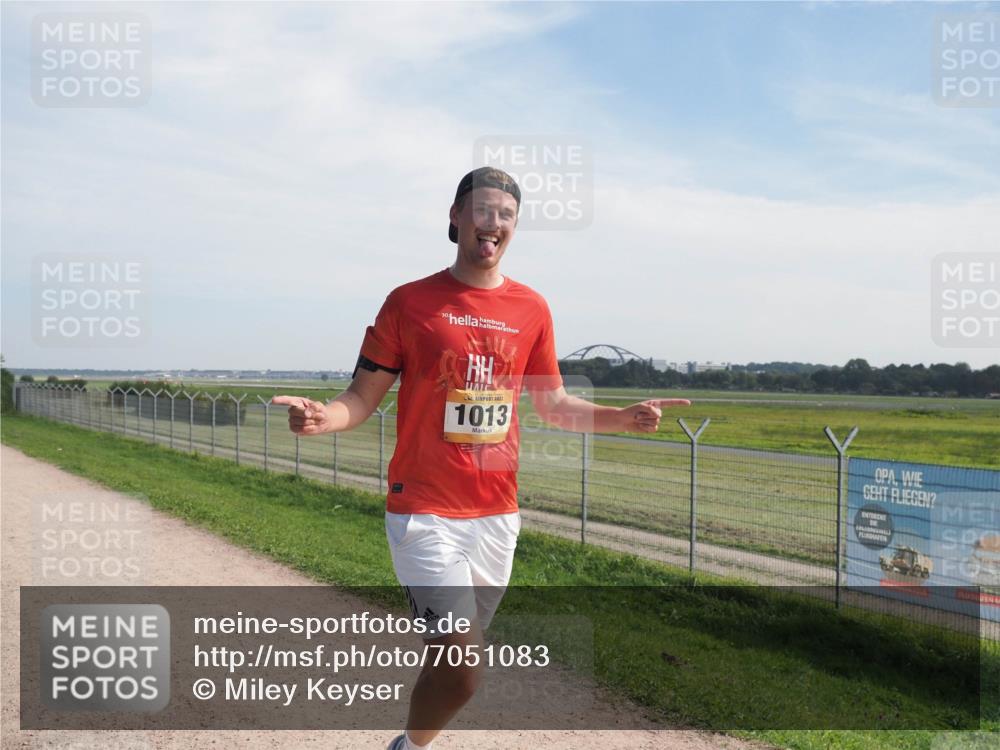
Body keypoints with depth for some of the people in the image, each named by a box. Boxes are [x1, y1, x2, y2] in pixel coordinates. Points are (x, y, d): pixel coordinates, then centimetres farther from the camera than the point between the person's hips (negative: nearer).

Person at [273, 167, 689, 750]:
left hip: (498, 514, 4)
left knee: (457, 658, 14)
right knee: (463, 669, -10)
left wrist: (623, 417, -1)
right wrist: (325, 417, -25)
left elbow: (553, 405, 14)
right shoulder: (410, 301, -3)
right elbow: (365, 397, -4)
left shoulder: (533, 309, 7)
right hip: (426, 511, -4)